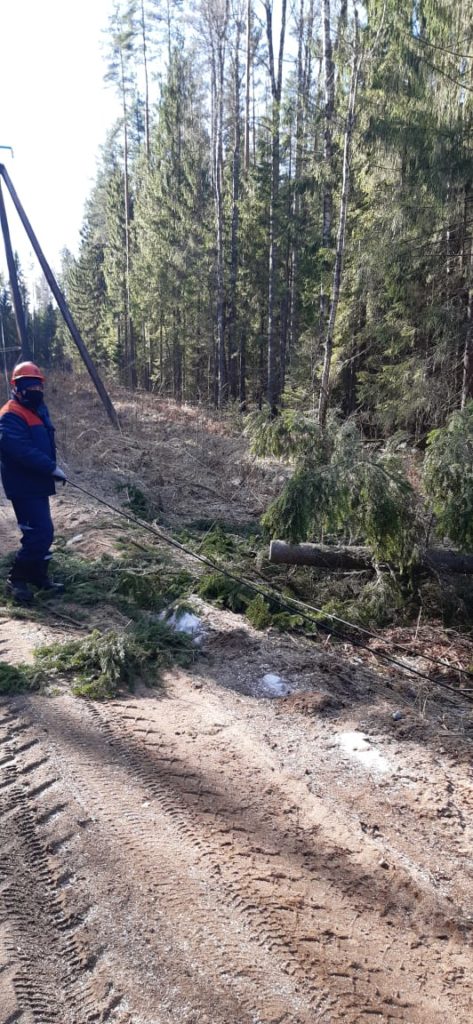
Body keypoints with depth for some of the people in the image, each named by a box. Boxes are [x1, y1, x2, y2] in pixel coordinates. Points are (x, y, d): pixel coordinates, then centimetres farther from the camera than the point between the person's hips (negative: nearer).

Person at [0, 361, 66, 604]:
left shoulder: (38, 409, 14)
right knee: (41, 532, -12)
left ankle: (39, 575, 29)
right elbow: (22, 450, -29)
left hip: (37, 483, 10)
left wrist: (51, 467, 8)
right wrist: (51, 467, -26)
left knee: (42, 531, 16)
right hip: (24, 485, -10)